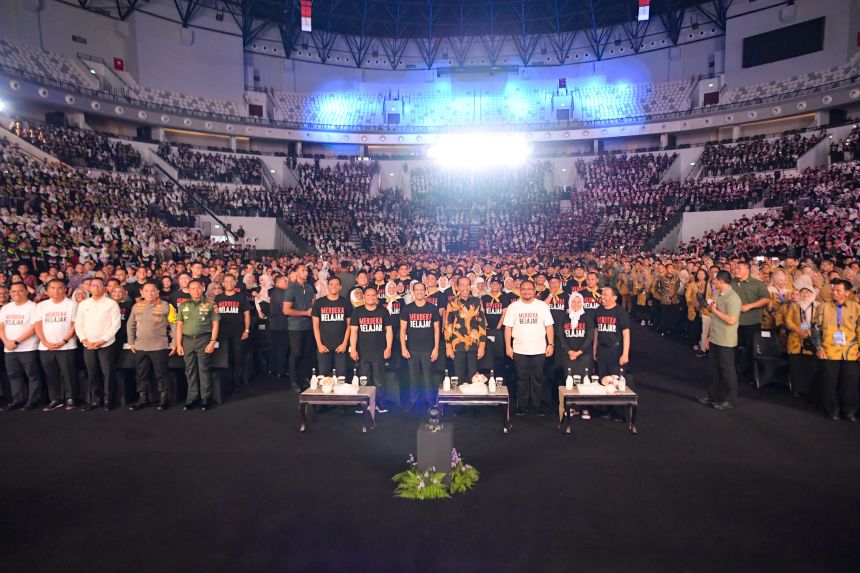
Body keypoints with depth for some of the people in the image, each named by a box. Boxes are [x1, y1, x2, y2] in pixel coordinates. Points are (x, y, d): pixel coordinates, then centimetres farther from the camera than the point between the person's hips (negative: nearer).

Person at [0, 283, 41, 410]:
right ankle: (17, 400, 20)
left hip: (28, 349, -6)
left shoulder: (33, 307, -6)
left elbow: (33, 328, -13)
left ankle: (32, 401, 5)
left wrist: (16, 342, -15)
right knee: (14, 375, 12)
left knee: (32, 375, -1)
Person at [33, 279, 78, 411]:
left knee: (68, 374, -3)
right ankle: (55, 399, 18)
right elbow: (38, 326, 6)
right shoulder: (41, 305, 10)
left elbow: (74, 325, -4)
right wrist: (46, 343, -6)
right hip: (45, 347, 4)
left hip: (66, 347, -4)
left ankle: (70, 399, 7)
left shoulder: (71, 304, 0)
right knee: (51, 375, 9)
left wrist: (64, 341, -12)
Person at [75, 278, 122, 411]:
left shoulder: (111, 303, -3)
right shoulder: (83, 304, 10)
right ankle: (95, 400, 19)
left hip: (106, 344, -4)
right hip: (88, 346, 4)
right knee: (92, 374, 9)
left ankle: (108, 400, 10)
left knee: (108, 373, 0)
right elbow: (78, 324, 8)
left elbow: (116, 324, -8)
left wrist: (102, 340, -13)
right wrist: (85, 340, -6)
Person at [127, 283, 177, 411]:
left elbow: (174, 325, -6)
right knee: (141, 375, 12)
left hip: (159, 347, -4)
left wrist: (175, 343, -9)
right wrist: (131, 342, 13)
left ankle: (164, 399, 13)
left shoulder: (165, 306, -6)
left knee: (161, 375, 2)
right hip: (140, 347, 5)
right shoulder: (136, 307, 8)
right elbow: (130, 325, 17)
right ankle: (143, 399, 25)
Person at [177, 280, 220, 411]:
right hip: (187, 340, 3)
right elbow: (179, 325, 11)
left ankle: (206, 398, 5)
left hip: (204, 339, -3)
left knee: (204, 369, -1)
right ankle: (192, 398, 15)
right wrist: (179, 344, 4)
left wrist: (212, 342, -8)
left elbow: (215, 324, 0)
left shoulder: (210, 304, 4)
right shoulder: (183, 306, 13)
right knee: (190, 370, 7)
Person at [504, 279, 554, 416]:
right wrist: (508, 346, -5)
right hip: (519, 350, 0)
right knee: (522, 379, 8)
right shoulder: (513, 306, 2)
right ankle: (521, 406, 19)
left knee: (538, 379, 7)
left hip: (539, 350, 0)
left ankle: (537, 405, 19)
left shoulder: (543, 305, 3)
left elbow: (549, 326, 2)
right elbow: (508, 327, 1)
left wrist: (551, 344, -5)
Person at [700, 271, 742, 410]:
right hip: (715, 339, 9)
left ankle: (729, 399, 18)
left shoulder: (733, 297, -19)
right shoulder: (719, 295, 10)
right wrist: (709, 336, 14)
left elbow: (731, 320, -27)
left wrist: (715, 310, -17)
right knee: (714, 367, 17)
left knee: (727, 370, 4)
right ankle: (714, 394, 30)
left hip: (725, 341, -9)